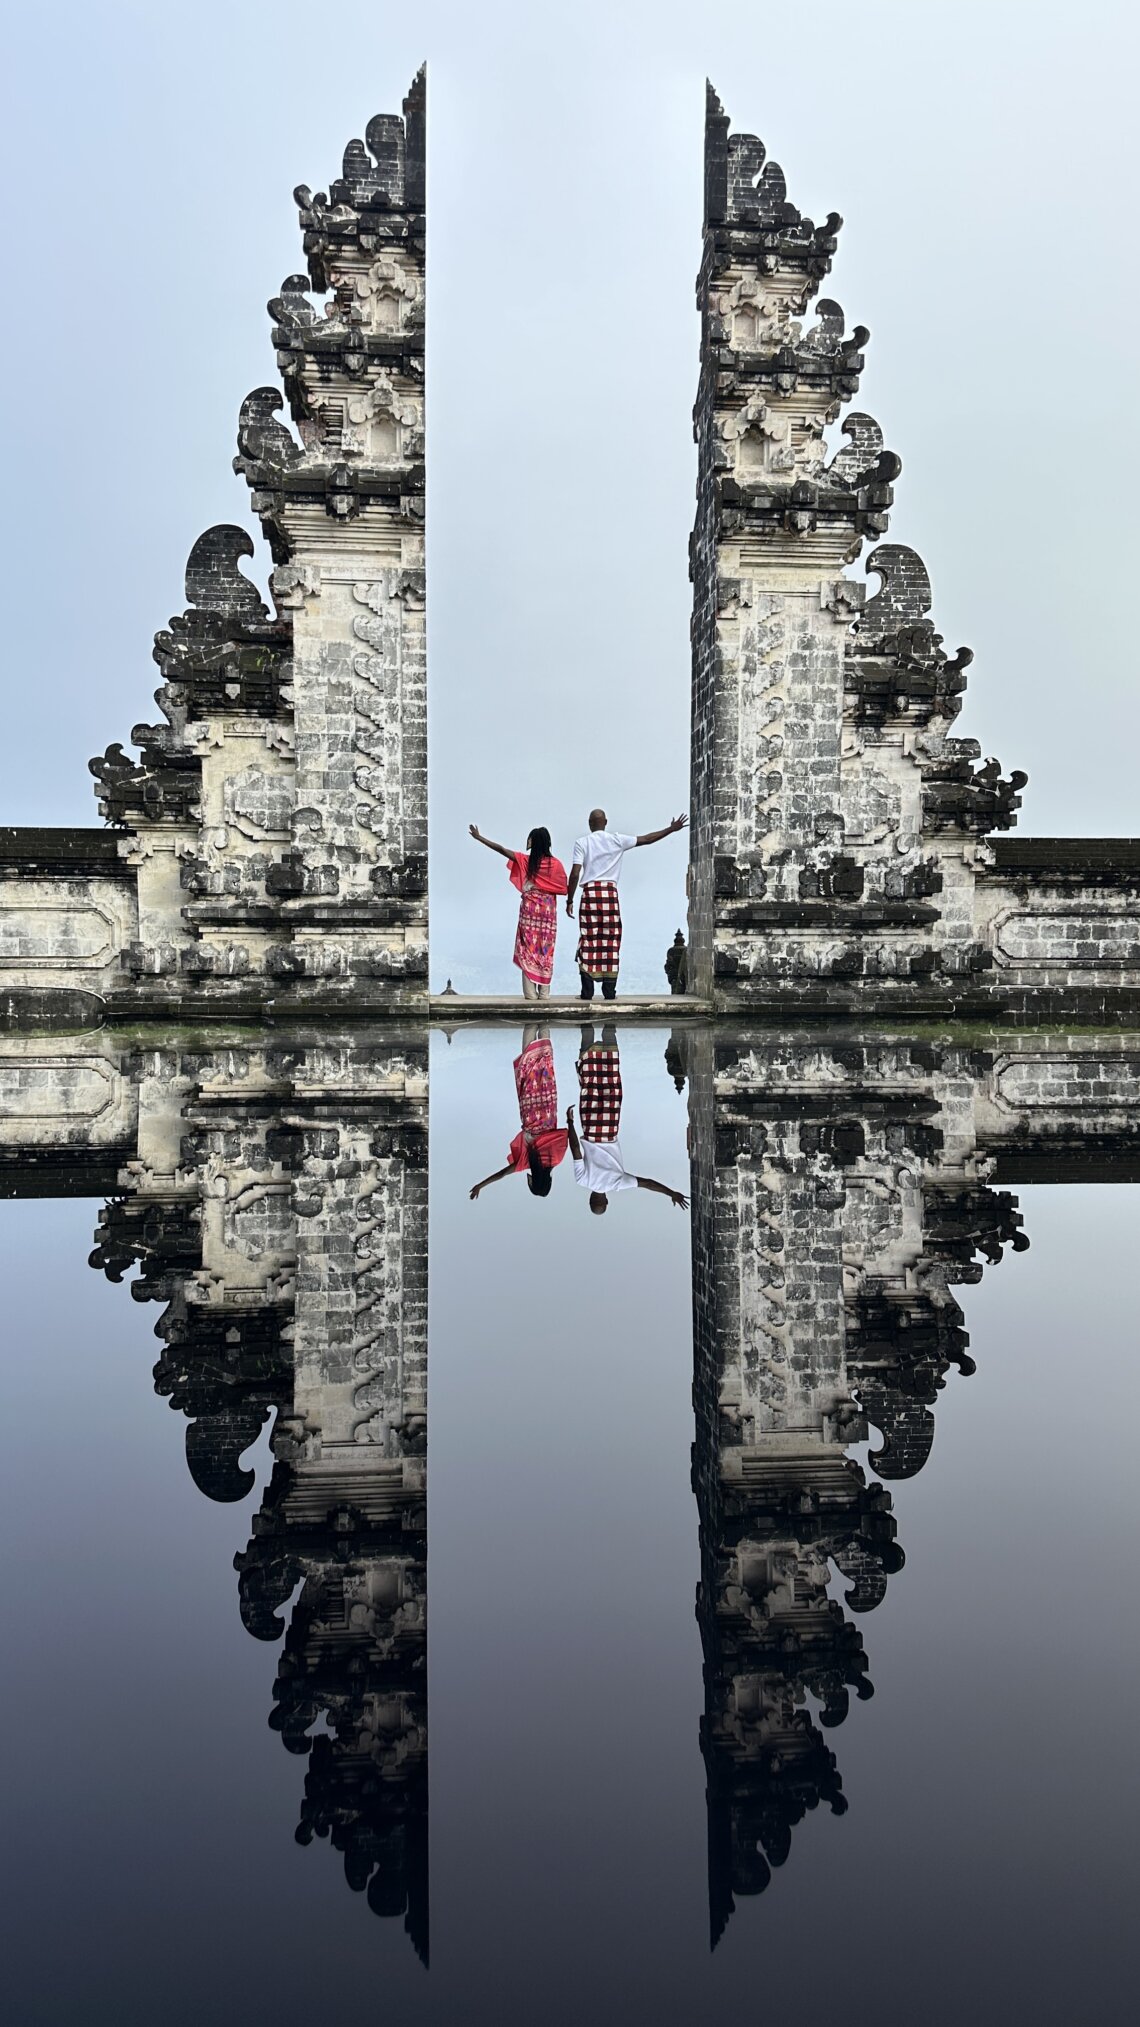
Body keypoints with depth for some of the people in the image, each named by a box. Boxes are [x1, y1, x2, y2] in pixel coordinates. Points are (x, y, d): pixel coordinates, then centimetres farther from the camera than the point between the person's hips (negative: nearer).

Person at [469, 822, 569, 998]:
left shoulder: (526, 861, -6)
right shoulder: (556, 864, -3)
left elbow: (501, 849, -3)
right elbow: (564, 888, -3)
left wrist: (479, 837, 3)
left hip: (530, 907, -1)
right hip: (548, 909, 2)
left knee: (529, 949, 3)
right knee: (546, 950, 5)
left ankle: (530, 992, -3)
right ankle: (544, 992, 3)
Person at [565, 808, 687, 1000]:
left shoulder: (582, 842, 3)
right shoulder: (617, 839, 6)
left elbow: (575, 873, -5)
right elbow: (646, 839, 12)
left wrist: (569, 900, 2)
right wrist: (671, 829, 22)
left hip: (590, 893, -1)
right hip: (610, 893, 1)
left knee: (588, 942, 0)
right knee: (611, 943, 4)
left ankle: (587, 991, -4)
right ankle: (609, 991, 2)